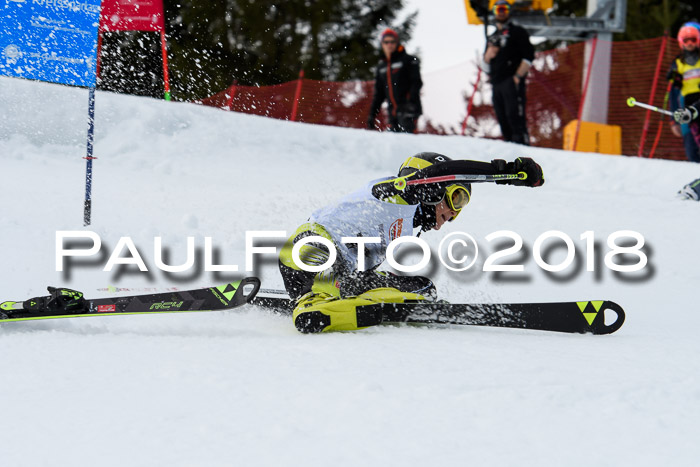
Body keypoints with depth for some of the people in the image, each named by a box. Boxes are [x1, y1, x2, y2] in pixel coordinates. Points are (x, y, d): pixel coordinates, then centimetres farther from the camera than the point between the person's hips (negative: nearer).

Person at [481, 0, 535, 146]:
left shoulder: (517, 32, 7)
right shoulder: (492, 38, 25)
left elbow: (529, 56, -2)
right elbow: (485, 67, 23)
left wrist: (518, 76, -12)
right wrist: (488, 56, 1)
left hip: (512, 81, -6)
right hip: (496, 83, 6)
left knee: (514, 115, -17)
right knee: (502, 120, 3)